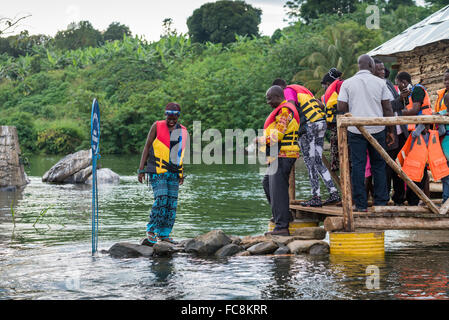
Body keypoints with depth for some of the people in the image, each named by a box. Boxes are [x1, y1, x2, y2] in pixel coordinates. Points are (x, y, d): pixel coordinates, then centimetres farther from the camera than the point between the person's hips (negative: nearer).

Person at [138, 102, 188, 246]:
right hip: (157, 170, -5)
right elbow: (147, 147, 1)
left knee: (172, 203, 2)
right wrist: (141, 169, -4)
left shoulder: (183, 131, 12)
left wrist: (182, 173, 19)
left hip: (173, 172, 5)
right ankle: (151, 231, -9)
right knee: (161, 199, -17)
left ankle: (164, 234, 9)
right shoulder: (157, 126, 0)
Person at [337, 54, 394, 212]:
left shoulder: (347, 83, 0)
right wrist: (390, 131, 9)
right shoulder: (380, 82, 2)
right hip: (377, 129, 1)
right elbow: (387, 108, 2)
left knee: (358, 166, 2)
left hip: (355, 129, 0)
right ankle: (381, 202, 12)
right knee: (378, 165, 9)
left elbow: (341, 107, -4)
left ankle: (360, 204, 2)